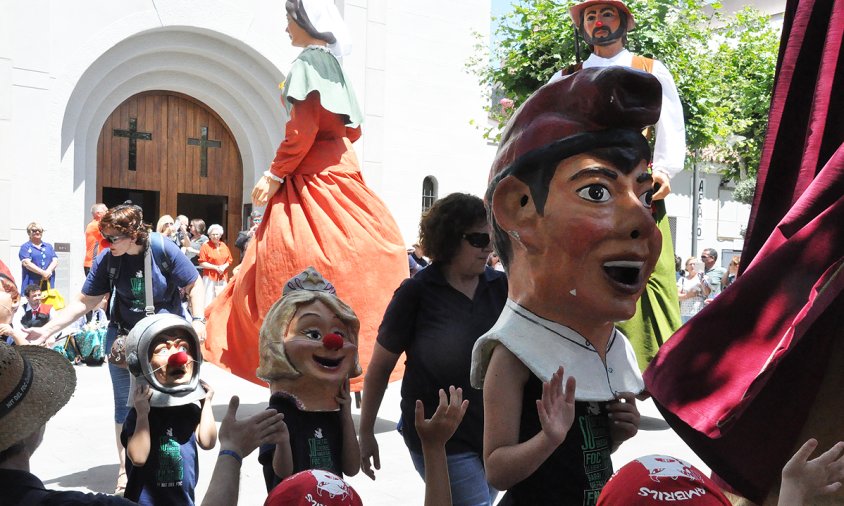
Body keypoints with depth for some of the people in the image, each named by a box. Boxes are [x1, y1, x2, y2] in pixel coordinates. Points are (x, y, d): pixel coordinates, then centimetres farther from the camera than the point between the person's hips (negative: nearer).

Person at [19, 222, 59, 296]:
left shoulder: (49, 246, 20)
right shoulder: (25, 247, 6)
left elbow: (55, 261, 9)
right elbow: (26, 263, -8)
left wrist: (48, 271, -12)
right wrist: (43, 273, -16)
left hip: (48, 282, 4)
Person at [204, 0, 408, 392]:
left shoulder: (309, 60, -9)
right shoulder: (331, 63, 18)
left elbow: (303, 129, -19)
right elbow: (351, 129, 21)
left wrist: (274, 174, -13)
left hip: (312, 182, -10)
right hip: (336, 169, 10)